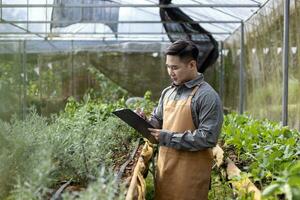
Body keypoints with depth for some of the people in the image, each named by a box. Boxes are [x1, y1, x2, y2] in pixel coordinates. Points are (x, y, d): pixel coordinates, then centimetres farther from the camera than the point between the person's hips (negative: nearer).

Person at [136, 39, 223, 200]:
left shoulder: (207, 96, -13)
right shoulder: (167, 92, 10)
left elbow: (208, 138, -20)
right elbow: (158, 120, 23)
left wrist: (169, 138, -19)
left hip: (190, 174, -7)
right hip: (164, 167, 7)